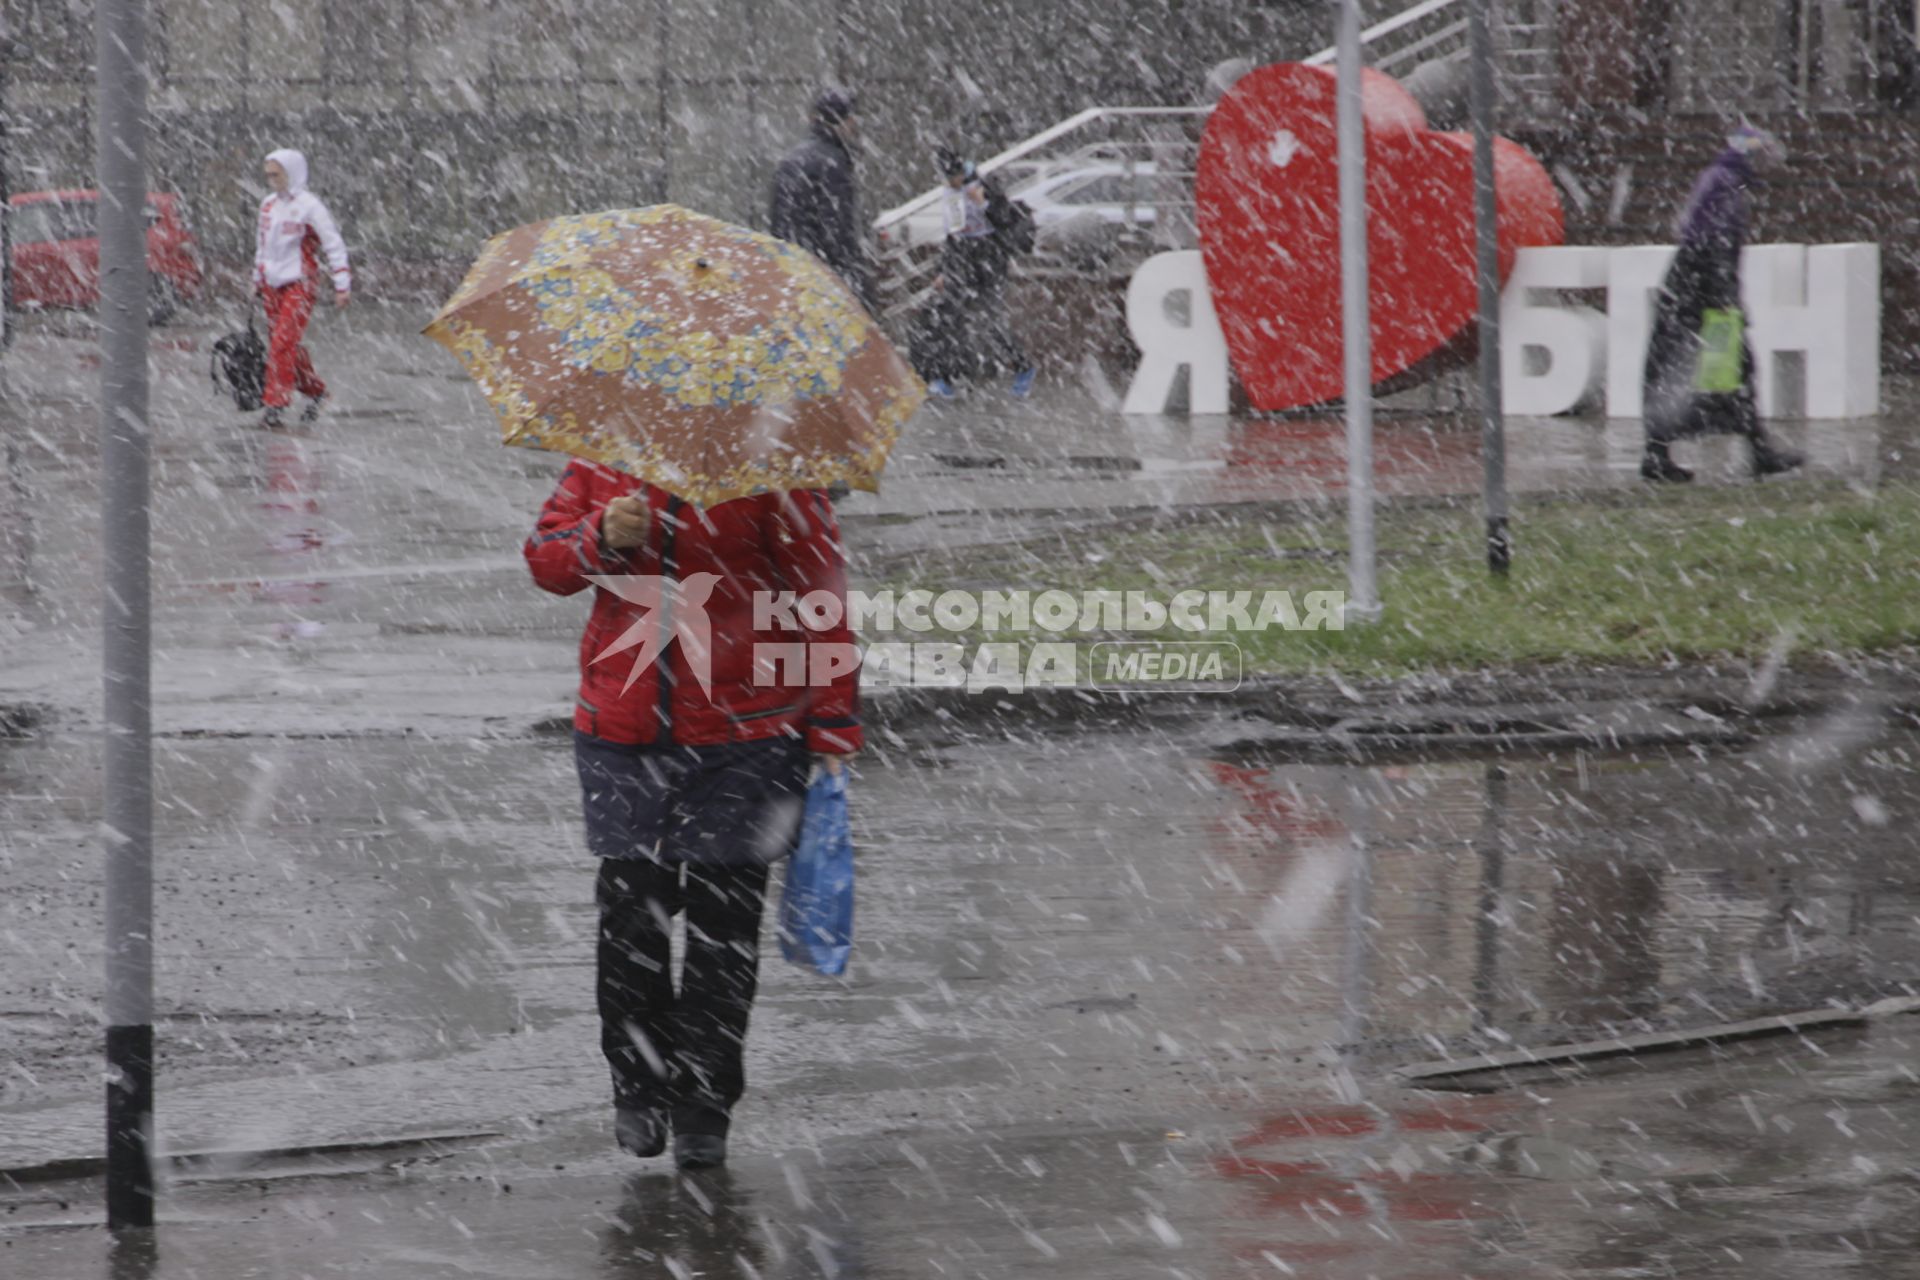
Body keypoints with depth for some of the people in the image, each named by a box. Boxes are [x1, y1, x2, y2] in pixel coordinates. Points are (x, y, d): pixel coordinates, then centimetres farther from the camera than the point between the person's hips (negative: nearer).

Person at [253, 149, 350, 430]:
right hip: (272, 285, 7)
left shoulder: (308, 205, -9)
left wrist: (342, 283, -13)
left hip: (298, 284, -7)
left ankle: (277, 404, -15)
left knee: (283, 343, -15)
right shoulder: (268, 205, 12)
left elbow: (333, 243, -9)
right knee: (288, 345, 10)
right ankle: (315, 391, 27)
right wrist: (257, 279, 24)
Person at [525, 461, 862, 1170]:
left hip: (745, 739, -3)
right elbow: (544, 556, 11)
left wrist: (832, 726, -5)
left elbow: (818, 585, -4)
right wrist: (600, 541, -14)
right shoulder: (600, 456, 5)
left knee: (723, 916, 1)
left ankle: (704, 1104, 13)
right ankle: (638, 1085, 22)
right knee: (630, 906, 3)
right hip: (623, 731, 3)